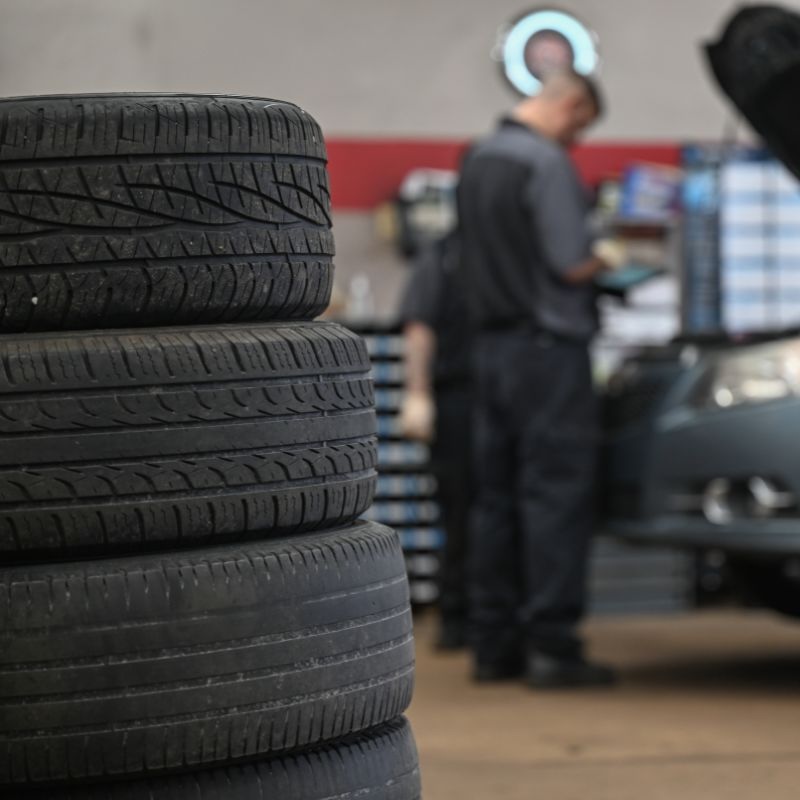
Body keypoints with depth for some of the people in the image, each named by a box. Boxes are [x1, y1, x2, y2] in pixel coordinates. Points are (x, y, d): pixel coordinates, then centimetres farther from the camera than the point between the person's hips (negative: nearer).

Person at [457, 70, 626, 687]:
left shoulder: (479, 160, 14)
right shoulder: (547, 162, -15)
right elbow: (571, 265, -18)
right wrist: (606, 259, 2)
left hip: (492, 344, 9)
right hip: (548, 344, -9)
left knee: (497, 497, 10)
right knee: (557, 497, -6)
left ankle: (495, 644, 12)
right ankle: (551, 646, -7)